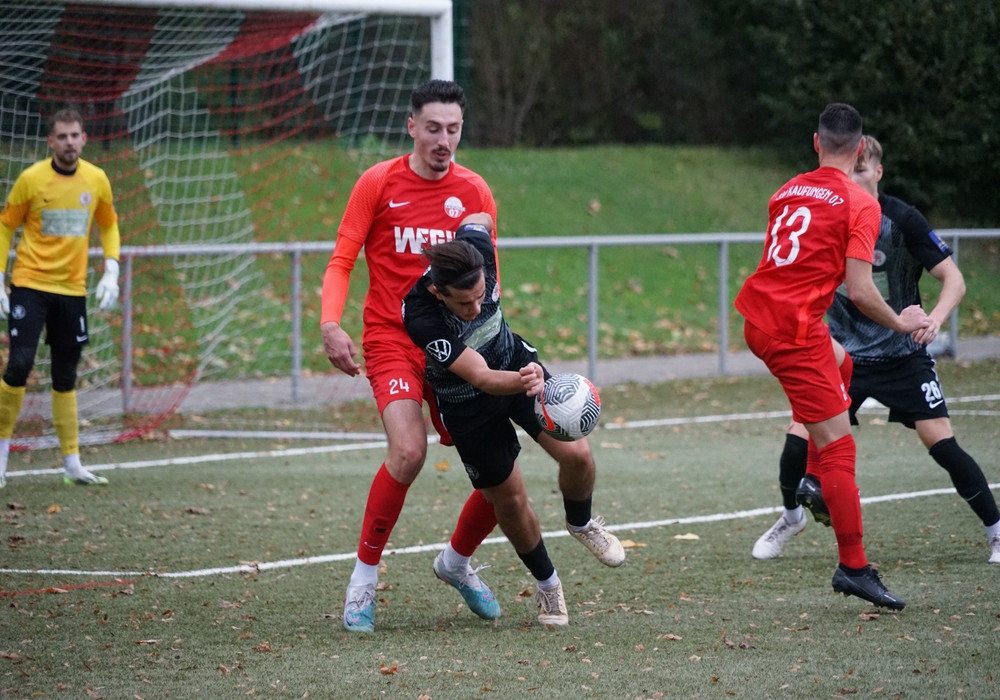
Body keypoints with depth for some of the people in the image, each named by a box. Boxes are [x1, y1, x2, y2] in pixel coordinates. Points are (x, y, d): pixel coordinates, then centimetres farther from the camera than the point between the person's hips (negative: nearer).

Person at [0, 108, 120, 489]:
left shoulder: (97, 180, 2)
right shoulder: (31, 178, -7)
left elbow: (109, 226, 16)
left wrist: (111, 272, 3)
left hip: (72, 290, 3)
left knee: (65, 378, 9)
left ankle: (72, 463, 13)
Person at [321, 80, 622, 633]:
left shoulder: (474, 192, 4)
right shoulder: (379, 183, -3)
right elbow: (341, 261, -2)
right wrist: (330, 324, -19)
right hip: (392, 341, -4)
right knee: (408, 451, -27)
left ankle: (458, 561, 28)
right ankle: (363, 578, -11)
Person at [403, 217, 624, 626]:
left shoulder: (476, 248, -29)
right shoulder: (420, 317, -39)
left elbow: (480, 215, -2)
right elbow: (481, 377, -39)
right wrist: (523, 381, -59)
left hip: (516, 362, 4)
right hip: (467, 404, -3)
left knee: (576, 454, -10)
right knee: (509, 500, 3)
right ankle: (547, 585, 31)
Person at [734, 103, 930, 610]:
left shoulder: (787, 192, 11)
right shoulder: (860, 204, -8)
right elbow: (859, 292, -14)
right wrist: (901, 323, 2)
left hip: (757, 317, 8)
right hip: (797, 330, -7)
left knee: (841, 369, 33)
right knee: (839, 448, -4)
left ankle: (813, 482, 24)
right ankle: (854, 568, -6)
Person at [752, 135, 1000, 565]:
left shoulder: (903, 220, -15)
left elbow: (954, 279, -14)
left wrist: (934, 319, -31)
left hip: (903, 355, -3)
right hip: (844, 354, 3)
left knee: (941, 443, -13)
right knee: (799, 438, -7)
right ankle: (791, 516, 23)